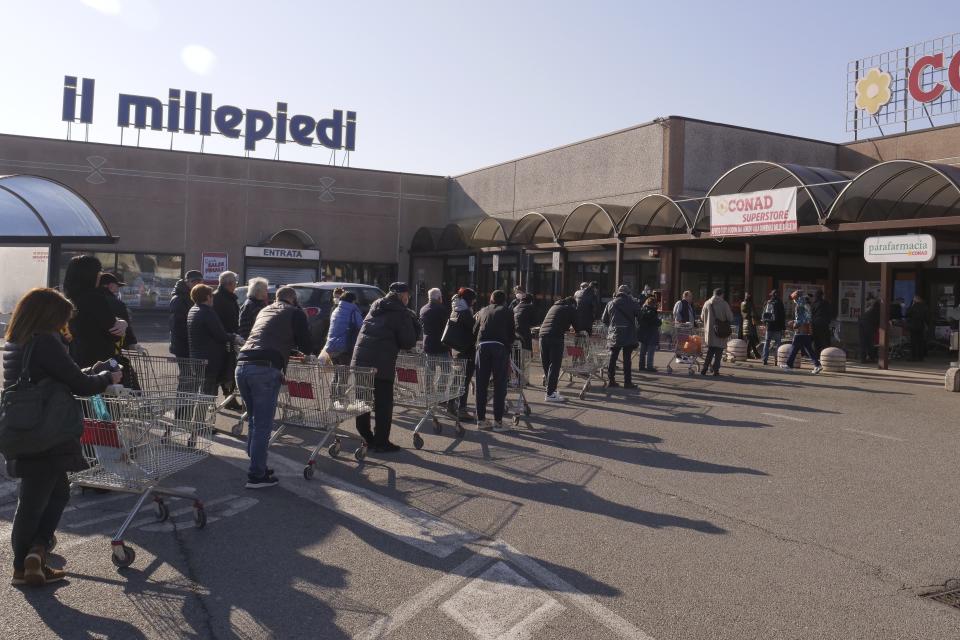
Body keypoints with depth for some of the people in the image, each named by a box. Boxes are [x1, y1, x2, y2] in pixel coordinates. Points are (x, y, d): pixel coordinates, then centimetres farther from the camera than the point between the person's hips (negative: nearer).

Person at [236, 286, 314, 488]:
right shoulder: (295, 313, 10)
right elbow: (306, 345, 9)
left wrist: (285, 352, 44)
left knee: (255, 421, 18)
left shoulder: (264, 311, 29)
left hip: (242, 366, 7)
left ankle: (257, 465, 25)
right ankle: (256, 475, 0)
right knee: (263, 425, -2)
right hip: (265, 370, -7)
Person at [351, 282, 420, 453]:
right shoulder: (402, 313, -3)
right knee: (383, 403, 2)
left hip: (360, 359, 7)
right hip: (382, 363, -7)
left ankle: (366, 437, 23)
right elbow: (408, 343, -4)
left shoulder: (376, 308, 20)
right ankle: (381, 442, 5)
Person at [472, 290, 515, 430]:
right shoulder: (507, 312, 17)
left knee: (481, 384, 7)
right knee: (500, 385, 2)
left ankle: (481, 420, 11)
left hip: (482, 346, 2)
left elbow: (474, 331, 19)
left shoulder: (483, 311, 23)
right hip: (500, 346, -2)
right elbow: (511, 333, 12)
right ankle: (498, 421, 2)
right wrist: (509, 346, 28)